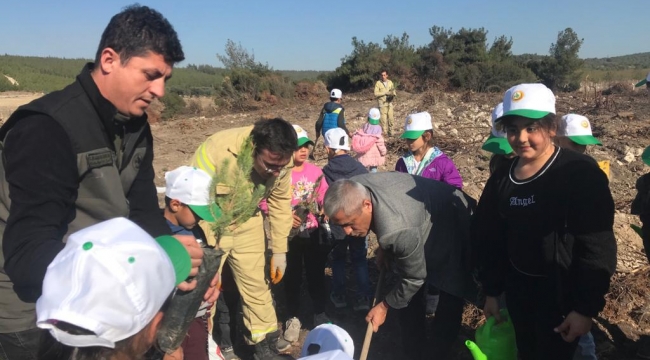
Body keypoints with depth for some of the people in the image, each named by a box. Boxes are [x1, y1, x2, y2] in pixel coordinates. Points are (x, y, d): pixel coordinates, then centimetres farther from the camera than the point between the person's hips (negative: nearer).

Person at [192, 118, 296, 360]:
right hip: (208, 225, -4)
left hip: (247, 223, 4)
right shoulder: (215, 152, -35)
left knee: (256, 286, 12)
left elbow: (280, 202, -3)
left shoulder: (280, 160, -18)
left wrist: (279, 250, 1)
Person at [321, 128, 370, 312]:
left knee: (338, 259, 19)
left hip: (336, 224, -1)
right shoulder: (360, 168, -11)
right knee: (360, 259, 16)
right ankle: (363, 298, 16)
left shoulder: (325, 172, -17)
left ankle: (339, 296, 26)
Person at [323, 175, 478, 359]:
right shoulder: (354, 190, -24)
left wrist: (384, 306, -14)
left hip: (455, 229, -7)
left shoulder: (398, 230, -47)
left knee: (450, 301, 4)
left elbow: (414, 278, -28)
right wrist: (384, 246, 1)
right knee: (409, 298, 10)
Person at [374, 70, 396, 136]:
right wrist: (385, 93, -15)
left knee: (390, 119, 3)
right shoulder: (378, 83, -3)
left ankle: (390, 132, 15)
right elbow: (376, 93, -10)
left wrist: (393, 94, -11)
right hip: (382, 104, -3)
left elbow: (394, 91, 12)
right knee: (383, 119, -6)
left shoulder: (390, 82, 9)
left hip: (389, 103, 3)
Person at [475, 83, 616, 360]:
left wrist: (586, 307, -18)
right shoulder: (502, 177, 0)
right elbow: (490, 238, 5)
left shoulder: (580, 173, -18)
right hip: (517, 289, 5)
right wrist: (491, 291, 7)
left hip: (562, 293, -5)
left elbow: (598, 247, -18)